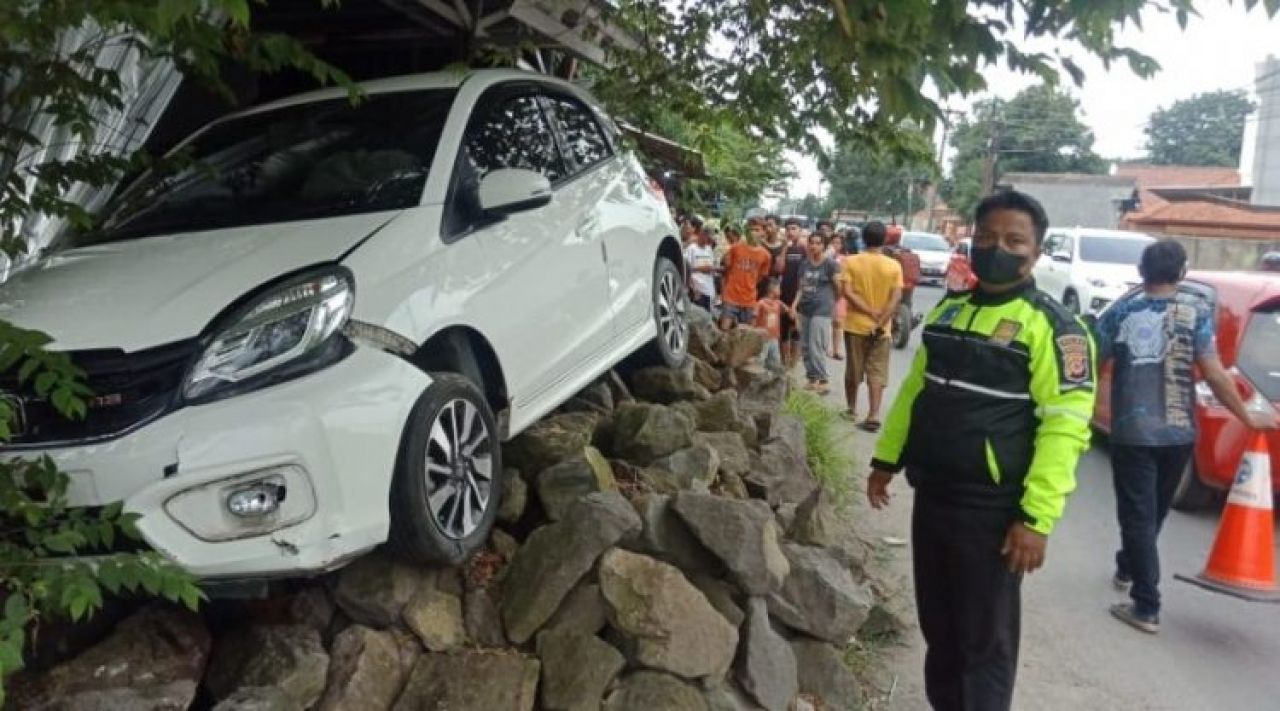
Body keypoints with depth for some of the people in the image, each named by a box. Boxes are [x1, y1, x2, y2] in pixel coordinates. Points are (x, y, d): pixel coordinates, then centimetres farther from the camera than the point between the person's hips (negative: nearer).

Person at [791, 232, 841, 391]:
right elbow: (801, 287, 13)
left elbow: (838, 287, 1)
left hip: (822, 310, -7)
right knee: (805, 346, 8)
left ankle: (822, 381, -3)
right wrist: (794, 303, 2)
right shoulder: (805, 265, 13)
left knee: (816, 348, -10)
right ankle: (812, 378, 18)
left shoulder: (830, 264, -4)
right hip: (805, 309, 7)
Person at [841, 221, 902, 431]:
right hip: (881, 328, 0)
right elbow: (896, 298, -11)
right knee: (877, 373, 3)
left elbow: (848, 292, -13)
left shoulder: (851, 261, -4)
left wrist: (871, 312, -13)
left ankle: (851, 410, 26)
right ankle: (873, 416, -7)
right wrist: (881, 321, -13)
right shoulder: (894, 266, -3)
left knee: (853, 370, 14)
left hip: (856, 324, 0)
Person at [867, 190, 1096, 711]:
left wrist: (1036, 518, -23)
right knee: (938, 627, 19)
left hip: (992, 510, -6)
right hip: (931, 496, 7)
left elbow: (1065, 428, -18)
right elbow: (915, 388, 18)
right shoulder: (948, 310, 10)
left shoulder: (1052, 327, -12)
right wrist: (886, 458, 15)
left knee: (984, 640, 7)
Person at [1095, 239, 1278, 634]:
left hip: (1130, 431, -2)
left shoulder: (1121, 310, -1)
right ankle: (1128, 568, 42)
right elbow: (1212, 372, -8)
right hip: (1178, 432, 2)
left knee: (1137, 516, 3)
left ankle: (1146, 607, 0)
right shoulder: (1196, 309, -2)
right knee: (1154, 512, 22)